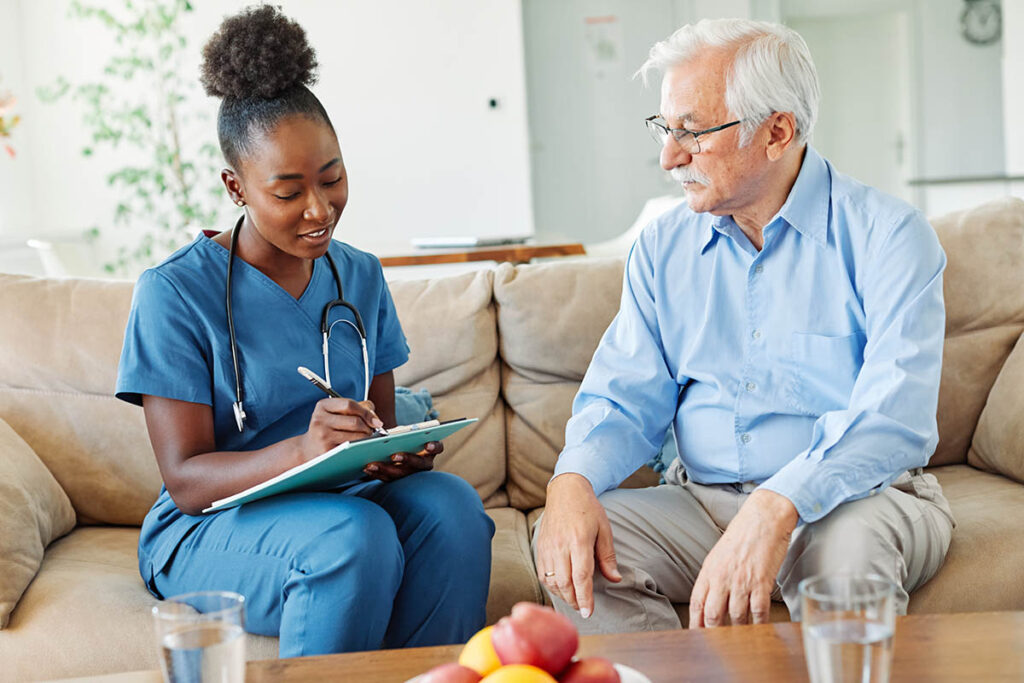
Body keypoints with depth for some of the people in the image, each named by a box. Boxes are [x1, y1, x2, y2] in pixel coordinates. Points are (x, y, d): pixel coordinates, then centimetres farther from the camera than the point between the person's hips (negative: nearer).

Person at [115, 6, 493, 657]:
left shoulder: (360, 276, 9)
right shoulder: (173, 293, -8)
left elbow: (382, 424, 12)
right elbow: (186, 479, -13)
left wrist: (404, 454, -14)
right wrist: (301, 450, -32)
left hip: (346, 500, 5)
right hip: (210, 530, -4)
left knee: (449, 503, -27)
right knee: (354, 533, -35)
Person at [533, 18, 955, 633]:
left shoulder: (887, 235, -8)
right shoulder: (662, 248, 10)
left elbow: (894, 418, -20)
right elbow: (625, 400, 6)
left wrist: (776, 509, -36)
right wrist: (573, 482, -17)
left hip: (857, 496, -4)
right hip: (703, 500, 4)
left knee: (847, 546, -36)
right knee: (573, 549, -20)